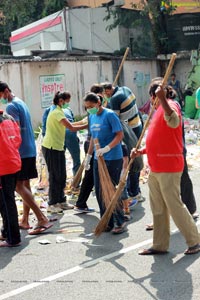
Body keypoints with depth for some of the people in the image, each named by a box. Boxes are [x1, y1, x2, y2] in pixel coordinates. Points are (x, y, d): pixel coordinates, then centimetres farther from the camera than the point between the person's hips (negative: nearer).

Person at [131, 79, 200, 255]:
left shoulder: (170, 105, -11)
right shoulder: (159, 110, 19)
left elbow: (174, 122, -37)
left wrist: (163, 98, -46)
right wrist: (141, 152, 13)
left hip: (168, 168, -10)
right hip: (156, 168, 10)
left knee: (174, 205, -5)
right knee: (158, 208, 13)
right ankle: (160, 245, 20)